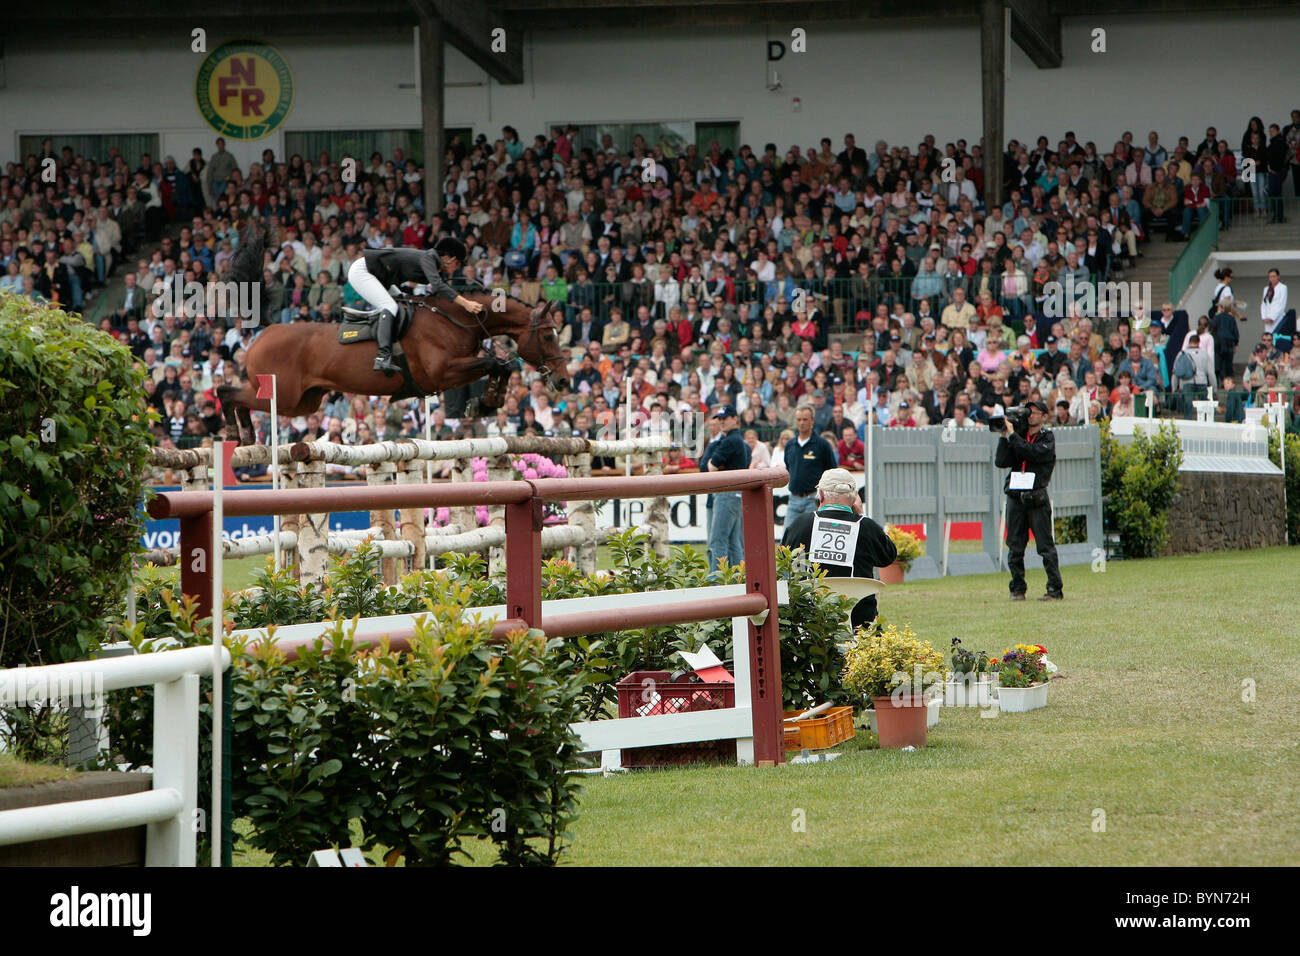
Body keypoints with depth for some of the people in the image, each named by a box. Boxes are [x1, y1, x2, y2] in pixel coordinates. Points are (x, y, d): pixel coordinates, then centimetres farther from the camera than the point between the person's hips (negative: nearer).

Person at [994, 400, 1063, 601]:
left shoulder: (1047, 439, 4)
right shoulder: (1018, 437, 15)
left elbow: (1034, 452, -15)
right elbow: (1001, 461, 6)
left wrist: (1012, 435, -11)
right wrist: (1004, 437, -2)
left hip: (1037, 498, -4)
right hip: (1015, 497, 4)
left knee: (1045, 546, -6)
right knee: (1015, 547, 4)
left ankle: (1055, 589, -5)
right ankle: (1018, 589, 11)